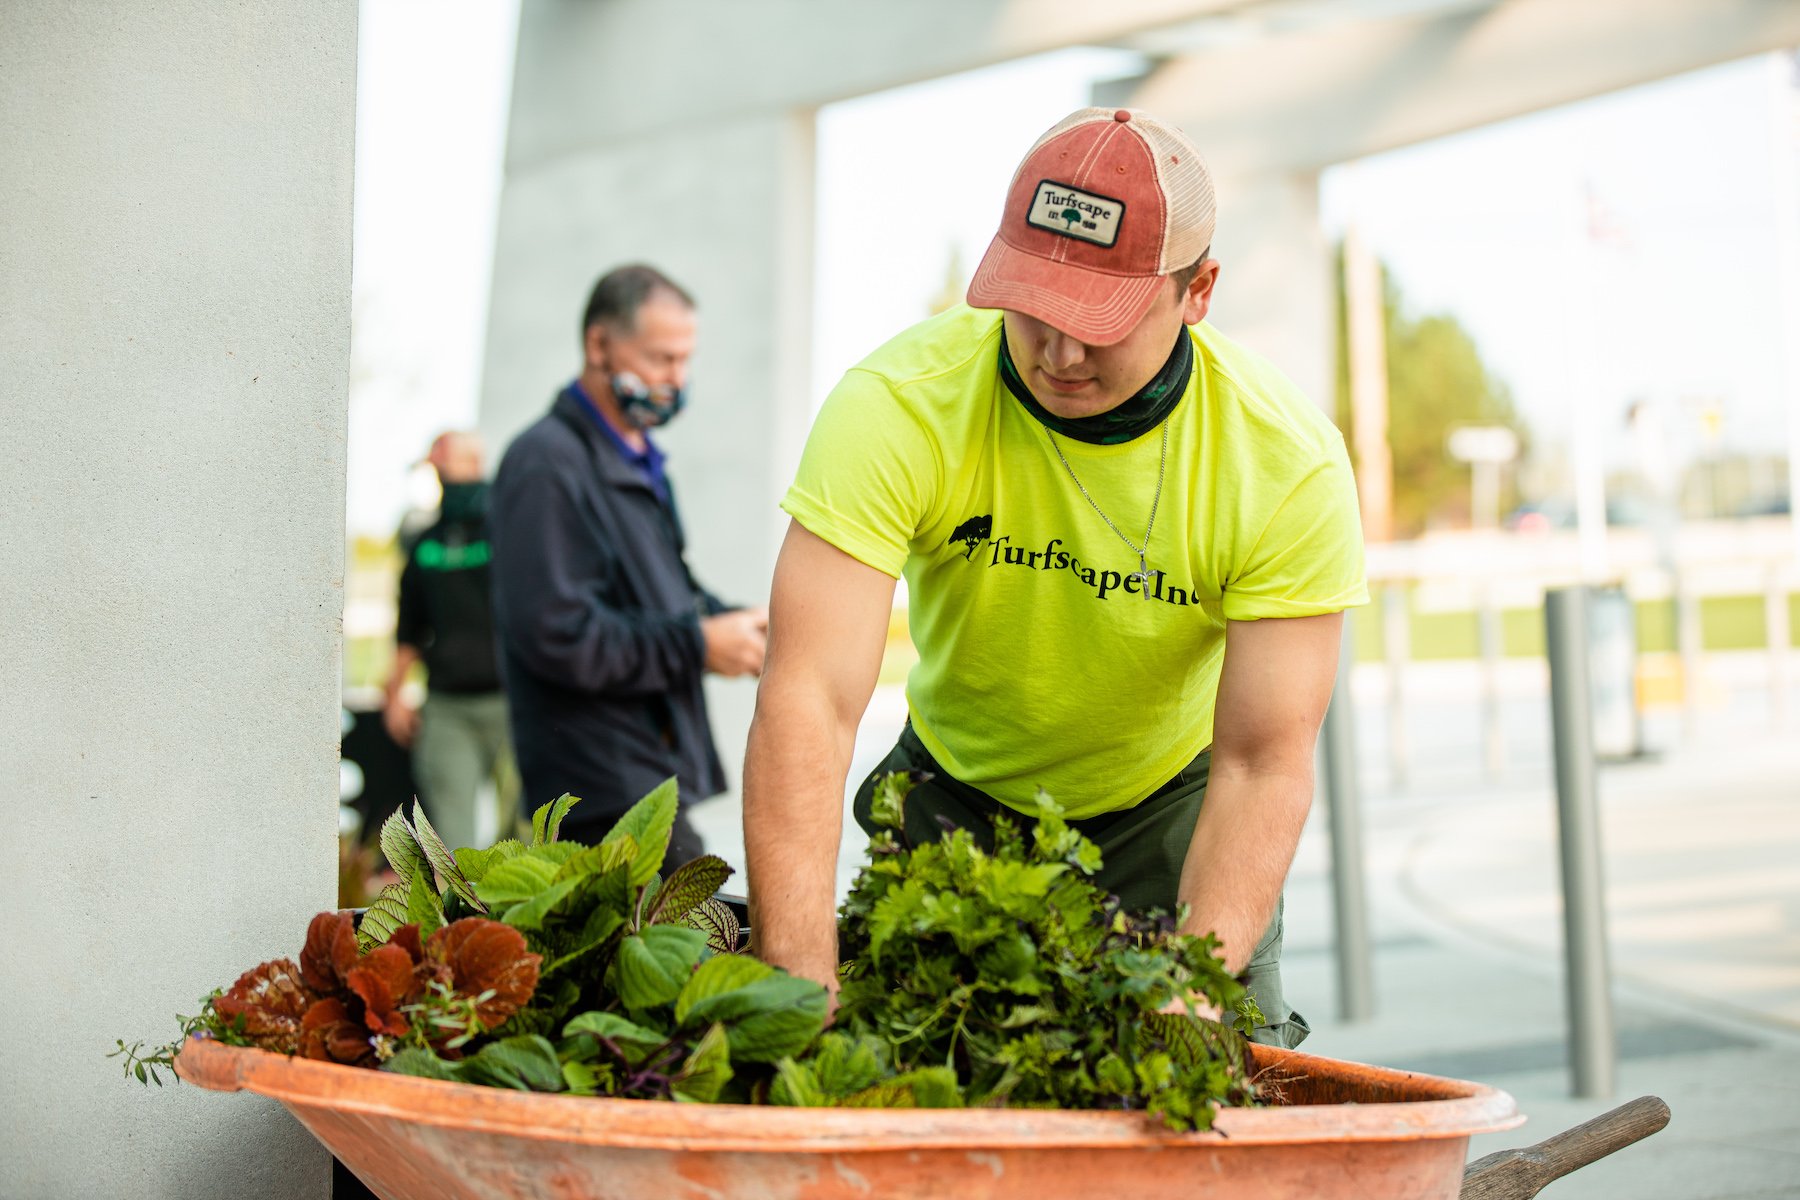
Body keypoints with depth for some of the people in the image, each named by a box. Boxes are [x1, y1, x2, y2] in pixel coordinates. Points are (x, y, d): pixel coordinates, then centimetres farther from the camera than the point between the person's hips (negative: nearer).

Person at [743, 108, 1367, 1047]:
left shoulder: (1289, 466, -26)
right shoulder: (897, 406, -30)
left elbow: (1263, 763, -25)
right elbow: (809, 698, -39)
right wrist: (801, 993, -50)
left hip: (1170, 800, 0)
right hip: (959, 796, 0)